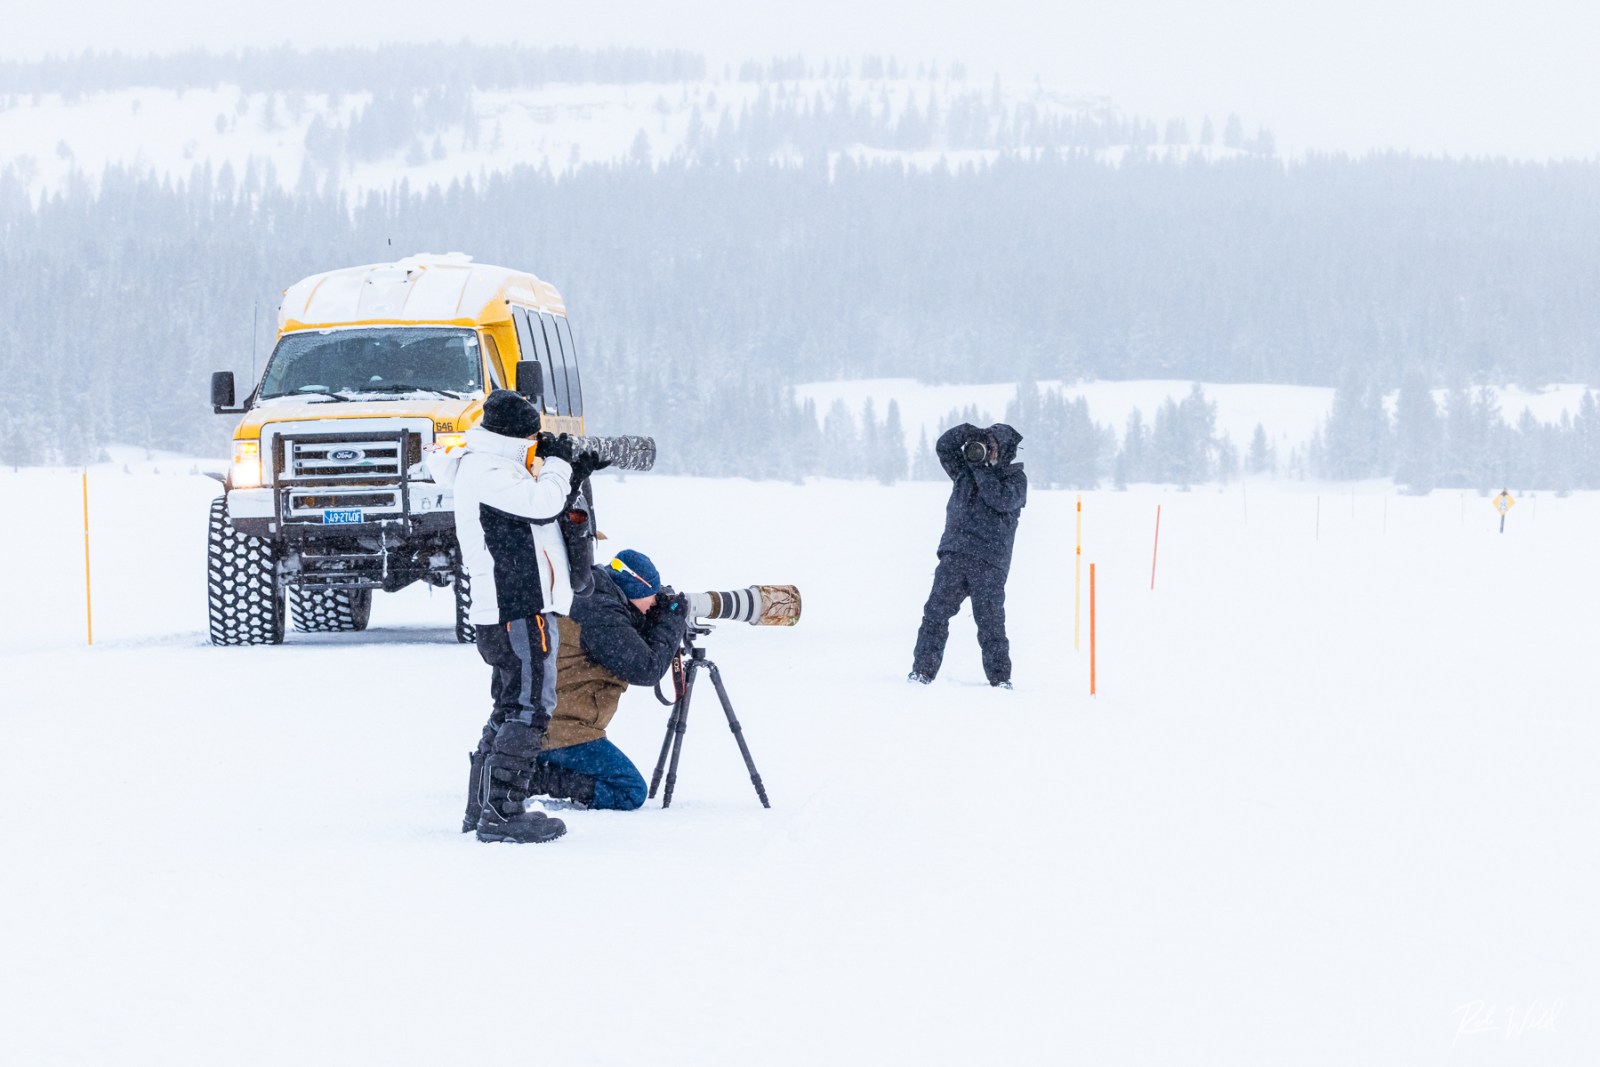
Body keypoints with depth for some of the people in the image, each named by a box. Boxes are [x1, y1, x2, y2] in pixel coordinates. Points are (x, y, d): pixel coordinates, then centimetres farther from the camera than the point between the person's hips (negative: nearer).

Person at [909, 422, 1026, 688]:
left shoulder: (1015, 478, 7)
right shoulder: (966, 469, 19)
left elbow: (1001, 499, -12)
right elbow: (944, 447, 11)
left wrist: (982, 470, -9)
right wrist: (969, 432, -3)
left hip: (989, 562, -3)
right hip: (954, 554, 3)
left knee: (990, 620, -5)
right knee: (936, 611, -7)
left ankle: (1000, 678, 2)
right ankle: (922, 671, -8)